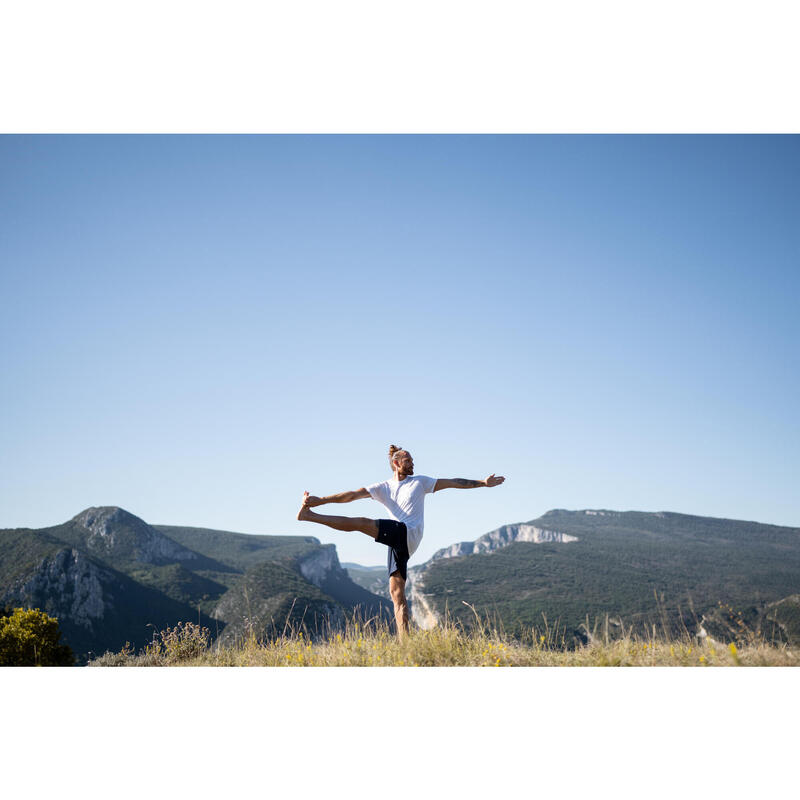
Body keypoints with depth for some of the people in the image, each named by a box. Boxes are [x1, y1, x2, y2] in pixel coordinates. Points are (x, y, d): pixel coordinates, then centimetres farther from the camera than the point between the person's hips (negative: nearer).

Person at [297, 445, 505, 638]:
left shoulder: (420, 482, 16)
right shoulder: (383, 487, 21)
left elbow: (453, 482, 17)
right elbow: (352, 495, 13)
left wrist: (483, 483, 12)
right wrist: (320, 500, 3)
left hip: (408, 535, -5)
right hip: (397, 542, 5)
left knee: (362, 523, -21)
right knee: (396, 592, -4)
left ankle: (309, 516, -15)